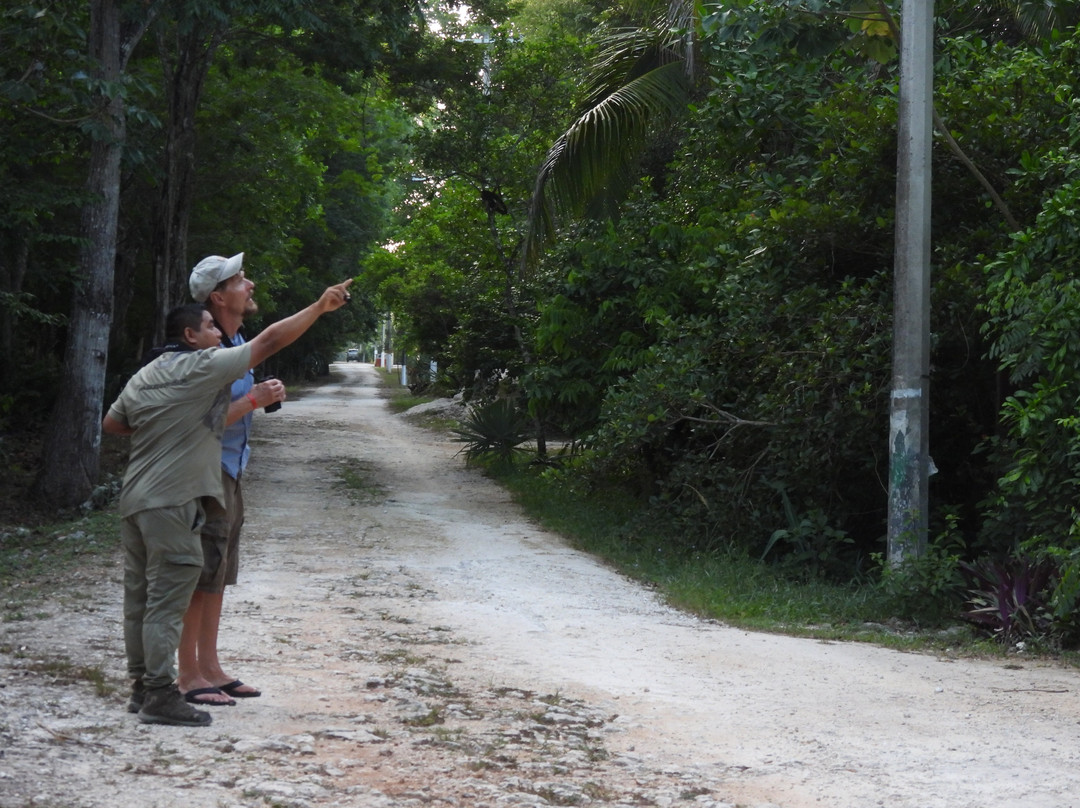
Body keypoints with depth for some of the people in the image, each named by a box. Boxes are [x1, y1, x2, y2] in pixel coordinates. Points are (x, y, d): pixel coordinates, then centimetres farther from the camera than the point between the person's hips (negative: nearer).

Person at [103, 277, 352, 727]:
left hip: (135, 500, 9)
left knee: (140, 597, 12)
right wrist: (320, 307, -6)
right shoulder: (201, 368, -10)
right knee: (167, 600, -7)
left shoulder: (143, 377, 14)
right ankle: (160, 695, -6)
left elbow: (111, 423, 24)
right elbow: (268, 342, -10)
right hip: (172, 502, -9)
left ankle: (142, 685, 19)